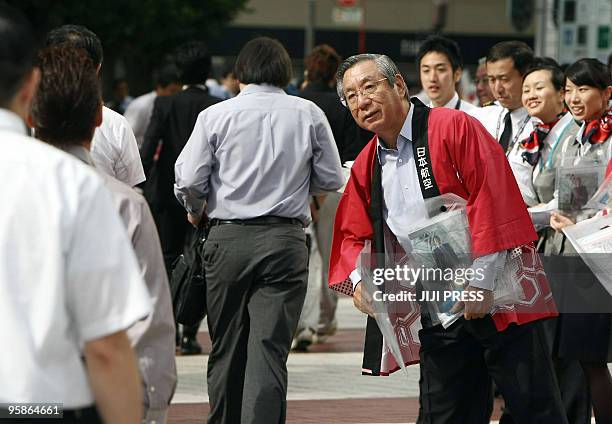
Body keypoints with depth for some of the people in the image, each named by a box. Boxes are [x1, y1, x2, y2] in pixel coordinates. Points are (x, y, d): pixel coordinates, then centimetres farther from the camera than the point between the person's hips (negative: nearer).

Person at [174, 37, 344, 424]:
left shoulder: (215, 115, 0)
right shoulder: (309, 114, 3)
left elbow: (189, 182, -2)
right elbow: (331, 180, 7)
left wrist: (197, 210, 19)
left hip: (228, 237, 1)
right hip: (286, 238, 0)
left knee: (226, 347, 12)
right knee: (269, 348, -5)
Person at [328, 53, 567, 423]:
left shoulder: (455, 128, -10)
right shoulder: (366, 166, 11)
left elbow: (492, 199, -16)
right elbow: (354, 235, 18)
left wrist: (482, 282, -19)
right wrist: (358, 280, -4)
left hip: (495, 295, -6)